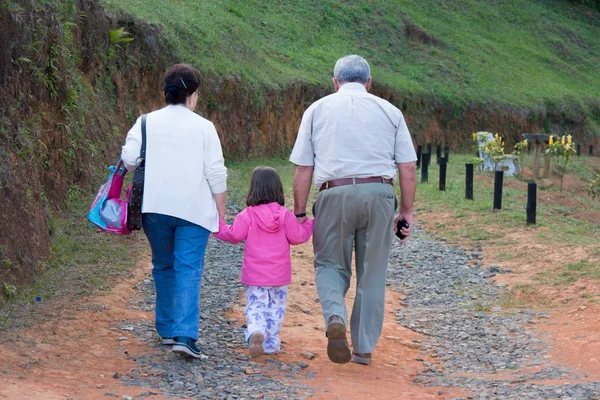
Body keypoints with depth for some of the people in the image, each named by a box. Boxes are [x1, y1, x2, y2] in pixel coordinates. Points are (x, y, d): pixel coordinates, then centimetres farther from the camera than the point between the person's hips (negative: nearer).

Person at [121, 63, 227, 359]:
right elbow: (216, 173, -2)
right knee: (189, 270, -5)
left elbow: (129, 159, -6)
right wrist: (220, 211, 6)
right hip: (194, 210, -2)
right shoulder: (203, 127, 0)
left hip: (155, 207, 2)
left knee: (163, 267, 18)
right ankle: (185, 335, -17)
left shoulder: (147, 122, 4)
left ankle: (166, 329, 26)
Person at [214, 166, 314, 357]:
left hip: (254, 276, -1)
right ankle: (271, 344, 14)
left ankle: (255, 332, -24)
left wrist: (218, 225, 4)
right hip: (279, 276, 1)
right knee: (276, 308, 12)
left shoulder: (248, 215, -8)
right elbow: (297, 236, -3)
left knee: (255, 307, 4)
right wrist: (310, 224, 14)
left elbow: (234, 234, -9)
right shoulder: (285, 215, -5)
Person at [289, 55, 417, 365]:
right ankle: (364, 348, 13)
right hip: (379, 193, 1)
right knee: (372, 274, 10)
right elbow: (407, 168, 7)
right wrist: (407, 211, 12)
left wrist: (299, 212, 11)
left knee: (330, 264, 13)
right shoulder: (389, 111, 13)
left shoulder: (317, 110, 11)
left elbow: (303, 168, 6)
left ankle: (335, 316, -16)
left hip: (334, 194, -1)